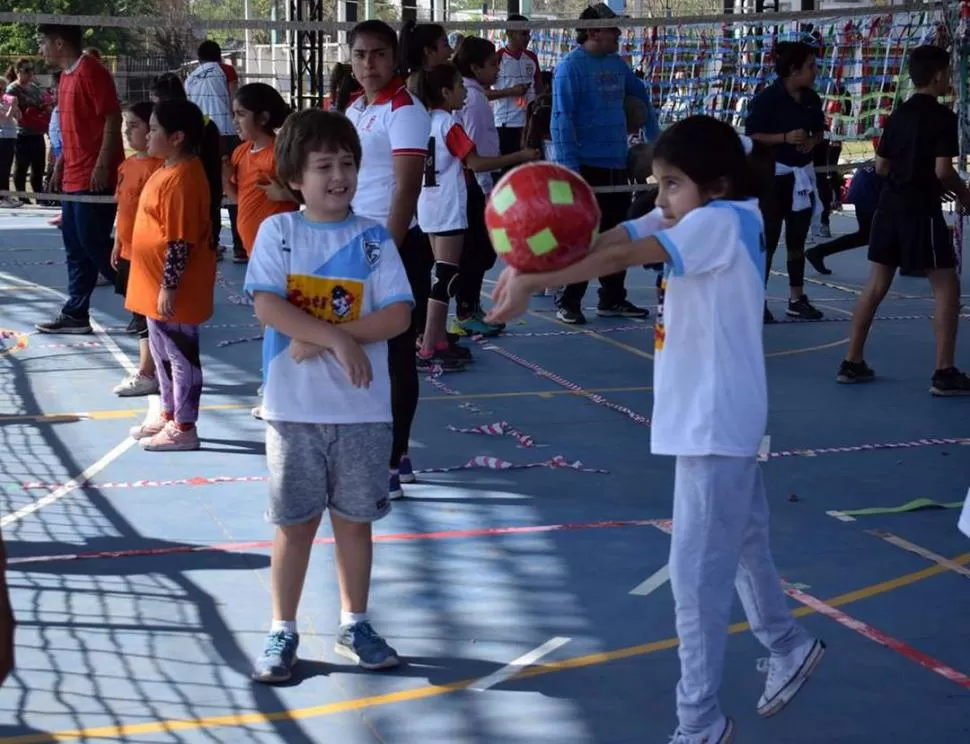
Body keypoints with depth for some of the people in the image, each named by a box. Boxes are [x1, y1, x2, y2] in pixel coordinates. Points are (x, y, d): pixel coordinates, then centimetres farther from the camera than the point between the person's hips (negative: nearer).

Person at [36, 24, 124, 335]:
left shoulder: (91, 71, -14)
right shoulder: (66, 76, 15)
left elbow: (113, 118, -17)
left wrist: (102, 165, -21)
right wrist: (60, 165, 20)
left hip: (95, 178, -9)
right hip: (73, 178, 9)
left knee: (93, 244, -7)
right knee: (76, 248, 10)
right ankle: (76, 314, 15)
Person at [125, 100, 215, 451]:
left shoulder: (182, 178, -22)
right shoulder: (167, 171, 11)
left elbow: (180, 241, -24)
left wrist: (169, 287, -22)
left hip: (174, 290, -11)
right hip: (155, 286, 11)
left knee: (181, 355, 0)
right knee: (162, 353, 21)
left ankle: (184, 428, 9)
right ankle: (169, 415, 35)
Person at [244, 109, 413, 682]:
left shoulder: (374, 238, 0)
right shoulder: (277, 231, -1)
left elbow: (398, 315, -8)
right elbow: (268, 306, -12)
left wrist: (318, 339, -16)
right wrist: (337, 339, -20)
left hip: (363, 409, 1)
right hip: (294, 406, -1)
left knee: (355, 520, 12)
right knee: (295, 523, 7)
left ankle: (354, 625, 27)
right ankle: (283, 633, 19)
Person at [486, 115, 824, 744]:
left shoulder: (721, 222, -19)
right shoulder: (696, 218, 7)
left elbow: (622, 258, -27)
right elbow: (615, 239, -6)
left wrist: (533, 282, -28)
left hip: (716, 422, -10)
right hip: (716, 417, 10)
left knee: (698, 570, -5)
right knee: (741, 544, 25)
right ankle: (789, 647, 45)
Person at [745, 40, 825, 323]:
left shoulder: (811, 98, 5)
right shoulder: (767, 99, -14)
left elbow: (819, 131, 18)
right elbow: (752, 136, -16)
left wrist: (812, 141, -4)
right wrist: (785, 138, -26)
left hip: (802, 175, 7)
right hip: (774, 174, -7)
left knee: (797, 239, 13)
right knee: (768, 239, -5)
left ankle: (797, 299, 22)